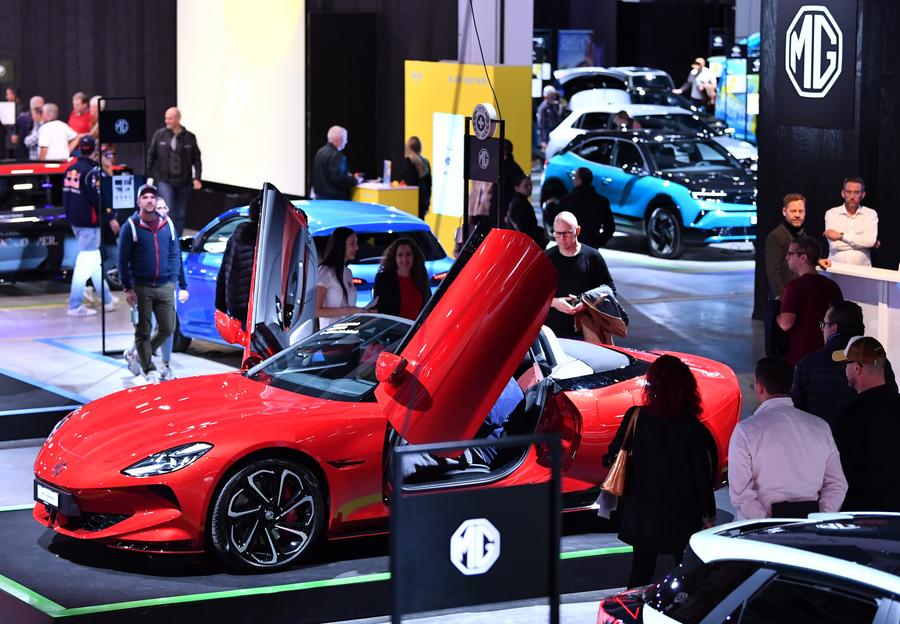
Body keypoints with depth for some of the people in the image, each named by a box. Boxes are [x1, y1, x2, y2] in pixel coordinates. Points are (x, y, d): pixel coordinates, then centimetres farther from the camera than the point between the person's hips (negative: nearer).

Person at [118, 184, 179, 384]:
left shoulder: (167, 225, 7)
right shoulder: (130, 227, -4)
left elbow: (174, 254, 12)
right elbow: (123, 260, -4)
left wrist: (173, 280, 3)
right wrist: (127, 288, -8)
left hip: (165, 287, 4)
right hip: (141, 288, -4)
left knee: (167, 329, 4)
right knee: (143, 332, 1)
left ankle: (137, 356, 25)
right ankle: (149, 370, 12)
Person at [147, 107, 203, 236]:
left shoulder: (189, 137, 0)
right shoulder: (159, 135, 0)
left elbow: (196, 158, 3)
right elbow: (151, 155, 5)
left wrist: (197, 178, -4)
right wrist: (148, 174, 1)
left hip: (183, 182, 1)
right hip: (165, 180, -1)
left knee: (180, 214, 8)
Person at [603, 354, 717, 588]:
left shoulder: (635, 417, -10)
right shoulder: (693, 428, -12)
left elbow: (613, 456, -2)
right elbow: (702, 474, -7)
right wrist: (709, 514, 2)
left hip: (641, 514, 2)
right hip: (683, 514, -1)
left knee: (641, 570, 12)